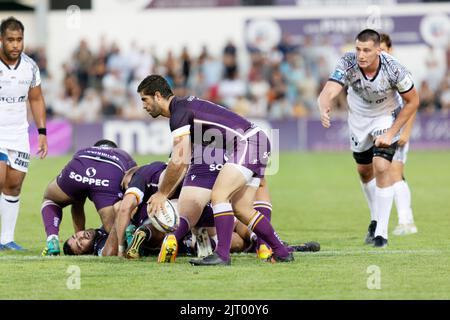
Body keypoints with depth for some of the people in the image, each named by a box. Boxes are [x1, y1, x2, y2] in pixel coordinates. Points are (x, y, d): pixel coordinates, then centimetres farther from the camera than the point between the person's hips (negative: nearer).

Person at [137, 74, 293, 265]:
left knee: (218, 195, -20)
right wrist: (166, 191, 23)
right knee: (241, 209, 12)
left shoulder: (179, 113, -13)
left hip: (247, 142, -10)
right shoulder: (185, 108, 19)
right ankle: (282, 253, 18)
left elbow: (178, 161, -18)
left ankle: (222, 255, -24)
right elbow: (184, 160, 27)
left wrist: (162, 194, -6)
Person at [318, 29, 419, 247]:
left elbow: (412, 101, -17)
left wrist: (391, 133, -21)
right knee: (364, 171, 15)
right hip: (359, 117, 3)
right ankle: (375, 219, 40)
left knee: (381, 167, -18)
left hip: (386, 116, -3)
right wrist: (324, 109, -66)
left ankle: (381, 232, -12)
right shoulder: (348, 64, -30)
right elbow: (329, 92, -42)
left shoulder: (393, 68, -32)